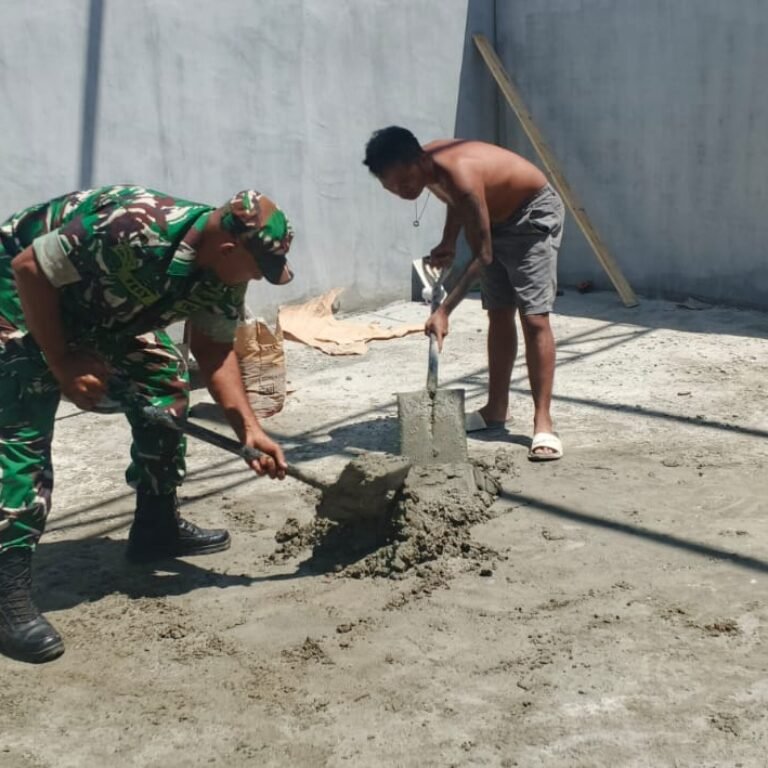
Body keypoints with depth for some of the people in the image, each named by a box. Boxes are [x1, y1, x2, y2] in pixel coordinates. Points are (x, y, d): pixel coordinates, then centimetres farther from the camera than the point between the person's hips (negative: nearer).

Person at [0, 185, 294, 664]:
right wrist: (62, 365, -26)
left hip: (97, 311, 8)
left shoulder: (223, 272, -13)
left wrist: (249, 427, -16)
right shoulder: (131, 229, -39)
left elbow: (215, 350, -5)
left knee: (165, 383, 6)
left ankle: (157, 527, 20)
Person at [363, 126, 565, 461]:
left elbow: (482, 255, -33)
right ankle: (495, 409, 22)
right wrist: (448, 241, -3)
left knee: (534, 318, -15)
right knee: (498, 316, 12)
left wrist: (443, 311, -36)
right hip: (497, 218, 9)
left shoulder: (460, 173, -37)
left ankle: (543, 423, -15)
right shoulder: (429, 166, -12)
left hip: (534, 214, -9)